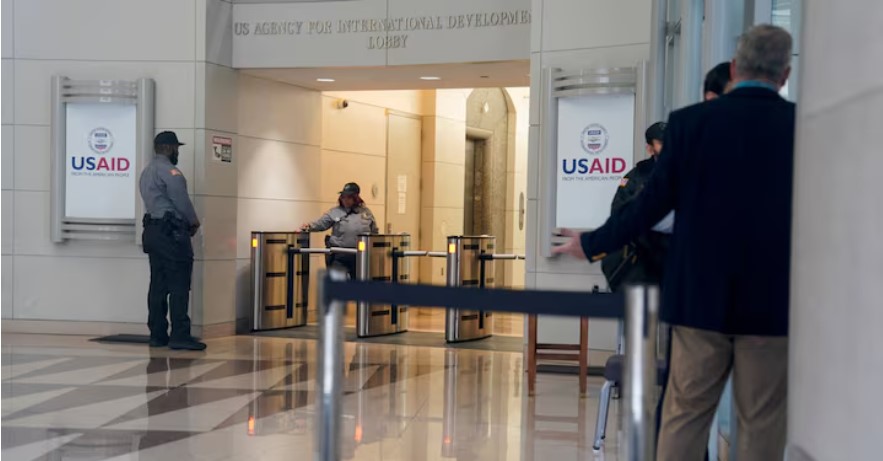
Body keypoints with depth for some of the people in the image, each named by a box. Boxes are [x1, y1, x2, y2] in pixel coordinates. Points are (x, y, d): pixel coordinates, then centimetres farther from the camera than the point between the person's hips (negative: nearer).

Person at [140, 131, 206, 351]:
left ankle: (157, 335, 8)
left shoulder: (147, 171, 21)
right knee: (179, 285, -10)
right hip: (171, 233, -10)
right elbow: (180, 199, -14)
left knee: (159, 285, 8)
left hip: (153, 231, 10)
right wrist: (194, 221, 2)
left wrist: (186, 222, 12)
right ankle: (180, 335, -12)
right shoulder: (168, 169, -10)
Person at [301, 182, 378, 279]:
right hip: (339, 256, -2)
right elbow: (320, 224, -4)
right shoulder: (334, 212, 4)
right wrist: (309, 227, -23)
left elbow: (374, 232, 15)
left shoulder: (366, 212, 11)